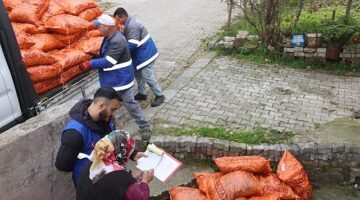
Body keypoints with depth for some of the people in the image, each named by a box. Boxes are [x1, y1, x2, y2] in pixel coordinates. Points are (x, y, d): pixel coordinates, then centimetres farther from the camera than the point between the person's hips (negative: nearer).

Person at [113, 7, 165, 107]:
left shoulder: (132, 26, -26)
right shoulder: (129, 23, 7)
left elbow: (132, 45, -30)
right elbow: (123, 35, 18)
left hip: (146, 53, -10)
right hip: (140, 54, 10)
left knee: (146, 76, -6)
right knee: (138, 73, 16)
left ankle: (159, 96, 7)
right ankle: (142, 93, 30)